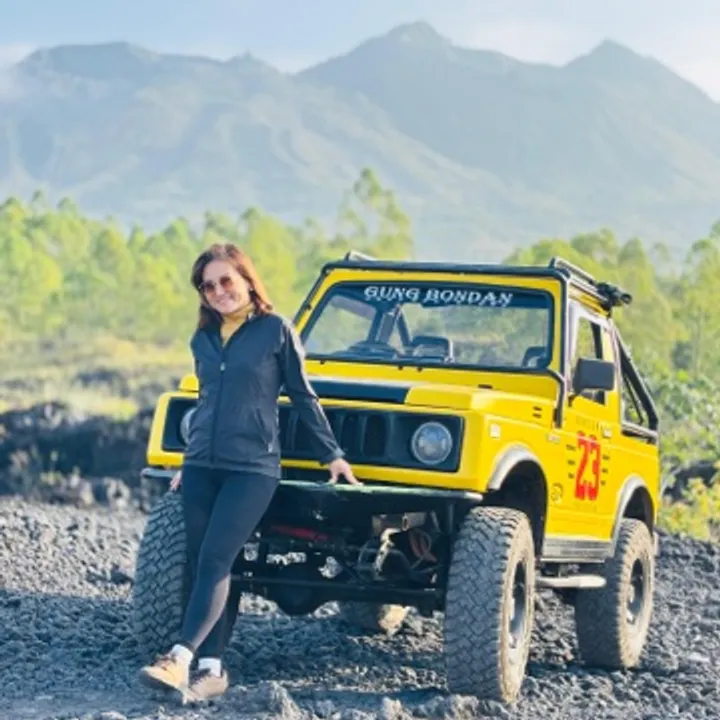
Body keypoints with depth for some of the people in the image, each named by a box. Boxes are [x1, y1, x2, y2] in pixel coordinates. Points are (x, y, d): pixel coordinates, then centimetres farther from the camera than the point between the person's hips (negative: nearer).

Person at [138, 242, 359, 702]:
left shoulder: (276, 330, -1)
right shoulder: (203, 339, 13)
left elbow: (303, 396, 4)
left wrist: (331, 454, 6)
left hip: (252, 468, -6)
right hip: (201, 466, 6)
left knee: (214, 562, -16)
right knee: (205, 566, 2)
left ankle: (181, 658, -24)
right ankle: (211, 668, 5)